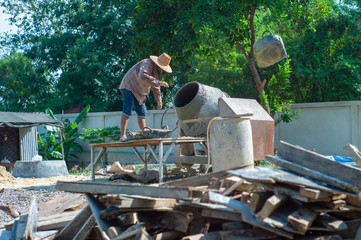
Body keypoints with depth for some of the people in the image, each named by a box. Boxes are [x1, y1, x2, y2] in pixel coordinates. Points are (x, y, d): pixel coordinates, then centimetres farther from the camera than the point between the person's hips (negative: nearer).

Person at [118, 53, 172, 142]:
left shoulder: (158, 71, 6)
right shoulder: (147, 64, -24)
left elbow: (155, 87, 16)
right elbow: (143, 76, -44)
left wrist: (159, 100, 10)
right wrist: (158, 82, -46)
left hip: (138, 91, 9)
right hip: (129, 87, -9)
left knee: (142, 112, 6)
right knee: (127, 111, -19)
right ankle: (122, 135, -23)